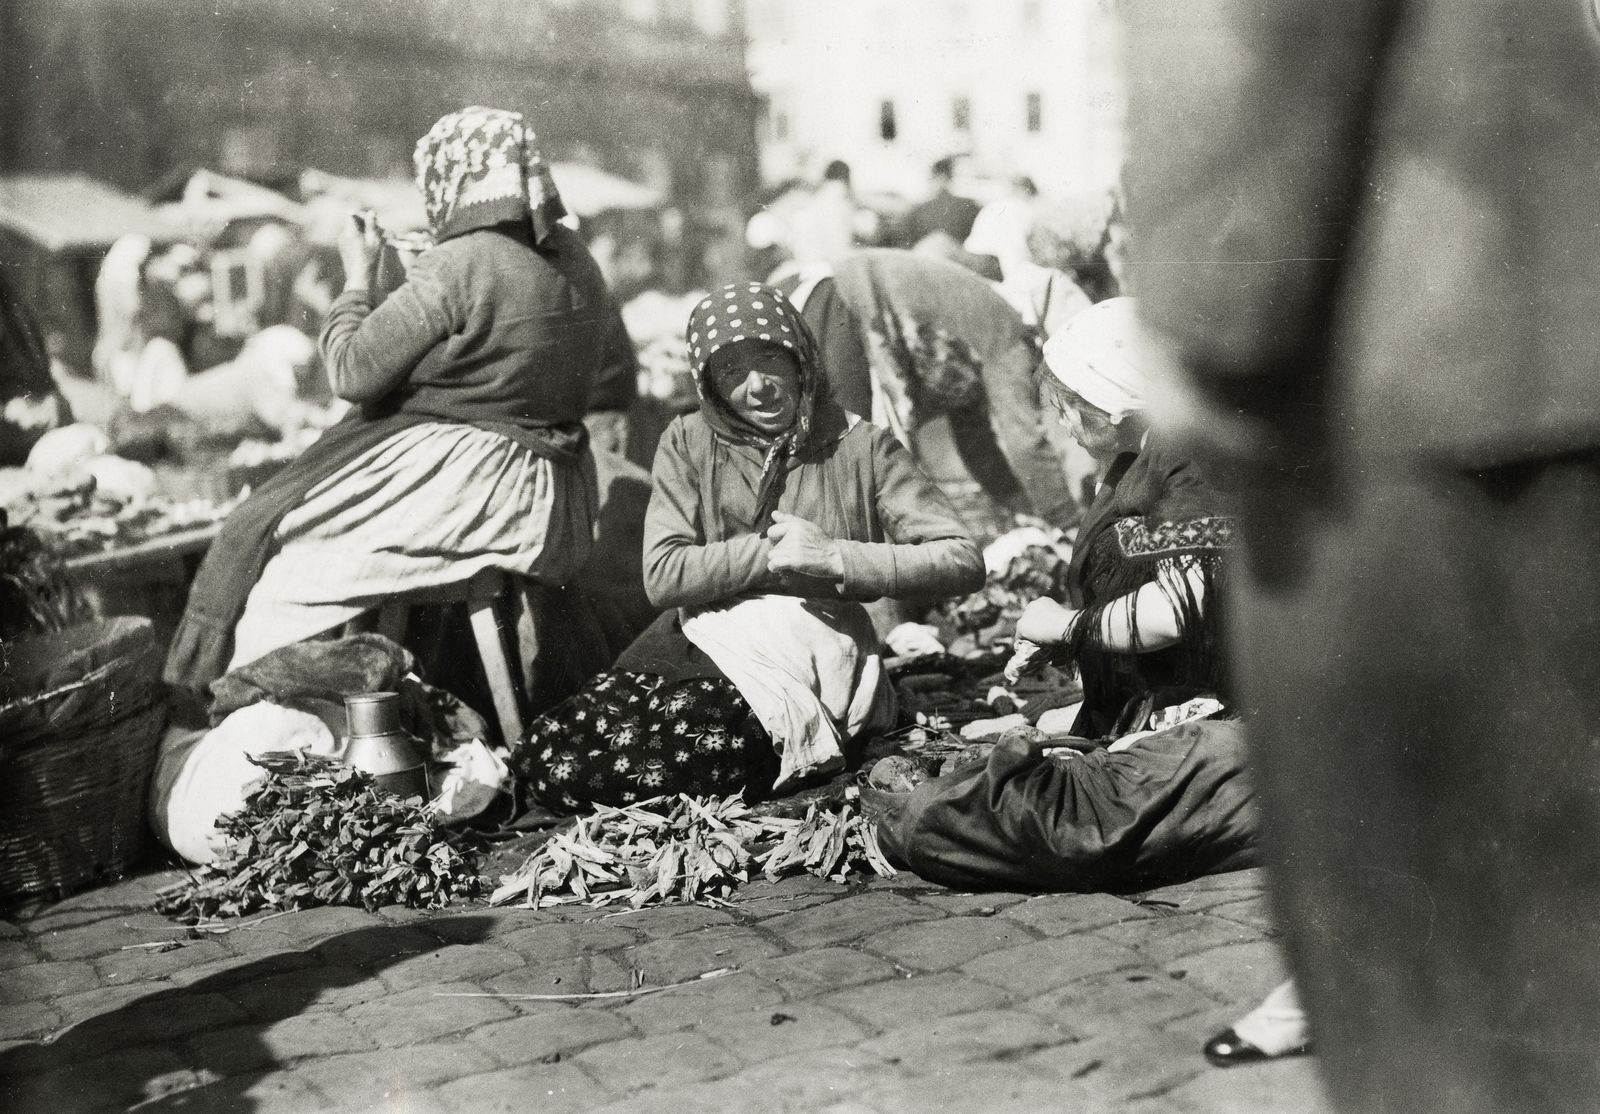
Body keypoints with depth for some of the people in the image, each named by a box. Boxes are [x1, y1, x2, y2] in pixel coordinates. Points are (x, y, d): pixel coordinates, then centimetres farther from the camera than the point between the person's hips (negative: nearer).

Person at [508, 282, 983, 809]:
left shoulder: (858, 446, 3)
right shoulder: (689, 442, 10)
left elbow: (963, 560, -1)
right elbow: (664, 576, -1)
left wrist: (835, 557, -11)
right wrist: (773, 550, -9)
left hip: (808, 663, -3)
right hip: (694, 642, 3)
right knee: (543, 757, -21)